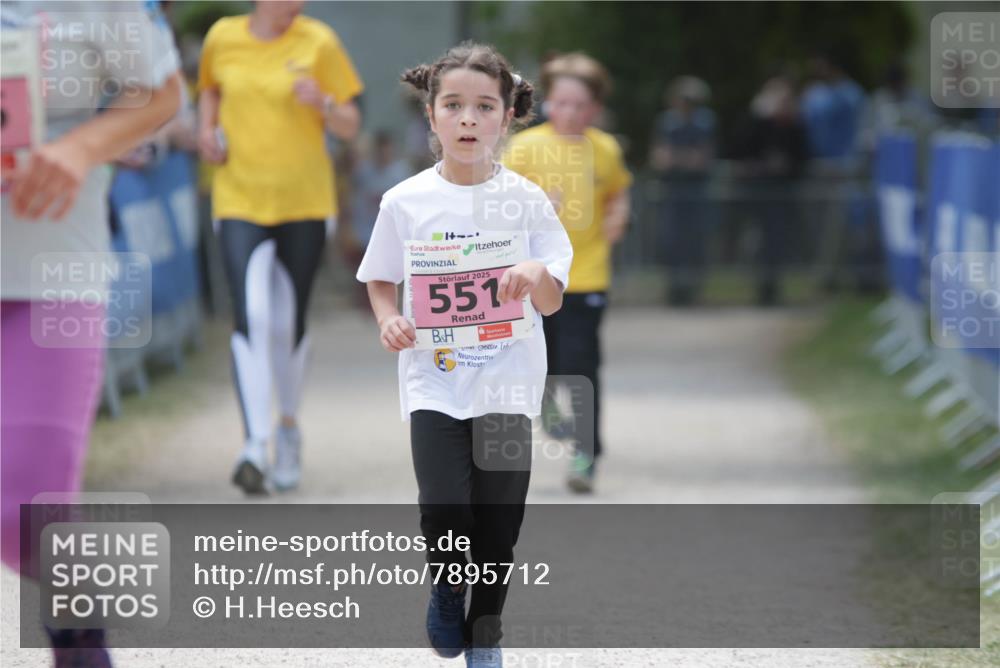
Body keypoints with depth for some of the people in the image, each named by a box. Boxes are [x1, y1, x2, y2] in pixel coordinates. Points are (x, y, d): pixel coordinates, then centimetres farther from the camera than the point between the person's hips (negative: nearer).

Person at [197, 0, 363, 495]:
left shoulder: (318, 42, -4)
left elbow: (351, 126, 0)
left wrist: (322, 104, -21)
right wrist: (207, 127, 4)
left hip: (305, 201, 0)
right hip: (240, 199, 0)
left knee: (289, 323, 9)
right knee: (250, 317, -17)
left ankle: (288, 425, 34)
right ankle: (255, 443, -21)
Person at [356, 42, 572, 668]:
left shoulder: (526, 200, -1)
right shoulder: (406, 202, -2)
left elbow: (553, 302, 1)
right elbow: (380, 281, 11)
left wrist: (536, 276, -21)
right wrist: (389, 321, -10)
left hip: (507, 383, 1)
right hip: (435, 379, -1)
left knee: (498, 523, 4)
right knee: (443, 517, -15)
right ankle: (447, 586, 18)